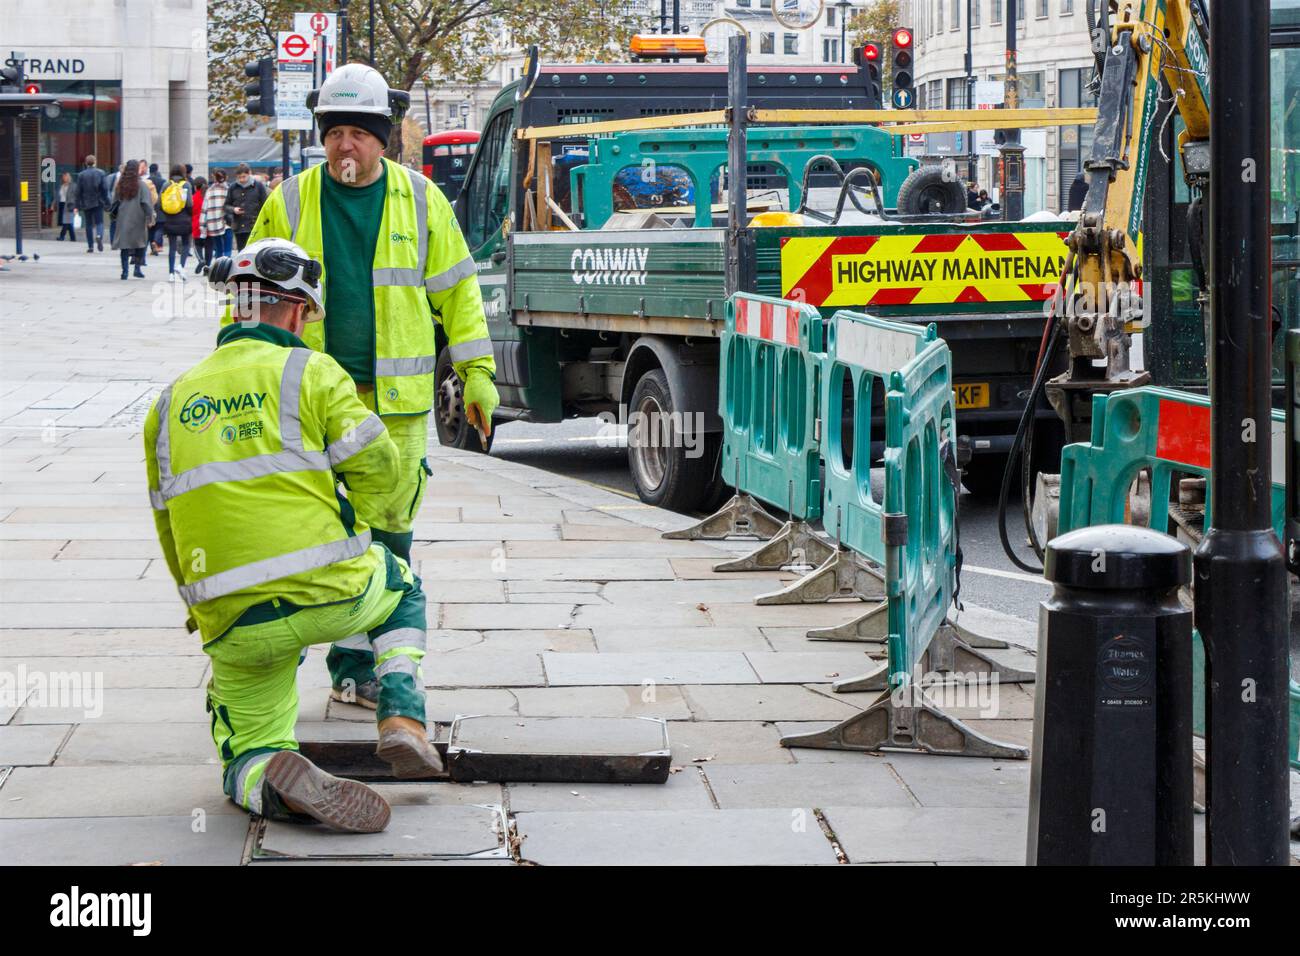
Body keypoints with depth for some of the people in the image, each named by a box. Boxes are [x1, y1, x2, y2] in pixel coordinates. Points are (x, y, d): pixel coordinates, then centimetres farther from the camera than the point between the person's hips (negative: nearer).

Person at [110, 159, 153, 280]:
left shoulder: (120, 185, 4)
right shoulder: (141, 185, -9)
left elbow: (115, 201, 11)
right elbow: (147, 203, -12)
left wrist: (115, 216, 22)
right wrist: (149, 219, -8)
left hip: (122, 220, 3)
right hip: (138, 219, -3)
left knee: (124, 245, 5)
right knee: (140, 244, 11)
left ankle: (125, 270, -1)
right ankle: (137, 269, 7)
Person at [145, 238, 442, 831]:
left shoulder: (170, 403, 13)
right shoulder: (311, 373, -1)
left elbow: (171, 530, 17)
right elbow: (381, 472, -3)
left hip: (234, 625, 2)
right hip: (333, 593, -2)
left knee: (246, 759, 17)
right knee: (401, 589, 32)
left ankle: (273, 782, -19)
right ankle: (402, 721, 12)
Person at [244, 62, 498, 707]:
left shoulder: (420, 201, 4)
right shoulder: (290, 202, 3)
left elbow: (456, 290, 10)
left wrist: (476, 371, 6)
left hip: (394, 398, 1)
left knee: (383, 527, 5)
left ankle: (357, 663, 15)